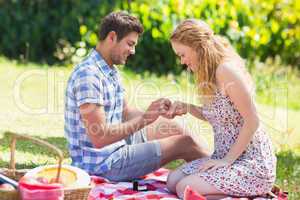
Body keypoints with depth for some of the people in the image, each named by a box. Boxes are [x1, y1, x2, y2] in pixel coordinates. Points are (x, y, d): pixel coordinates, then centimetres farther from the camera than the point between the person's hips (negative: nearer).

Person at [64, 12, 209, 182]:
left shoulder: (111, 71, 9)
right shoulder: (88, 75, -23)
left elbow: (125, 112, 17)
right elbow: (99, 137, -27)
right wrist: (144, 118, -23)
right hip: (103, 164, -10)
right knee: (184, 143, -6)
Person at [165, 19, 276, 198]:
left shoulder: (226, 70, -19)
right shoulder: (210, 73, 9)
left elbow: (252, 121, -21)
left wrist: (227, 159, -17)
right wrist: (187, 108, 4)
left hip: (252, 162, -10)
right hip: (227, 156, 10)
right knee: (173, 181, 1)